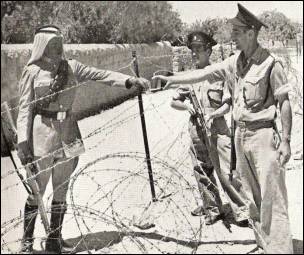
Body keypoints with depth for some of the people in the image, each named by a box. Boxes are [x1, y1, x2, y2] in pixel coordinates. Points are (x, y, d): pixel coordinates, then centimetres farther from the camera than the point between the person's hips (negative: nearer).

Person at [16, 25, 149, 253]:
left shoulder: (71, 67, 7)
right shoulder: (33, 71, -3)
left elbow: (100, 75, -2)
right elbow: (25, 108, -4)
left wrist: (130, 80, -15)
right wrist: (23, 142, -10)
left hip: (67, 133, 4)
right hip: (43, 132, -4)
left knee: (62, 189, 10)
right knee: (37, 190, 3)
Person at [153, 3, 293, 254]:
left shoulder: (271, 63, -14)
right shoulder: (236, 61, 5)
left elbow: (284, 102, -11)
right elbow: (205, 73, 10)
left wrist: (286, 140, -13)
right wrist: (171, 79, 7)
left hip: (263, 134, -7)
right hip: (241, 134, 7)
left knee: (271, 196, -5)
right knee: (252, 195, 15)